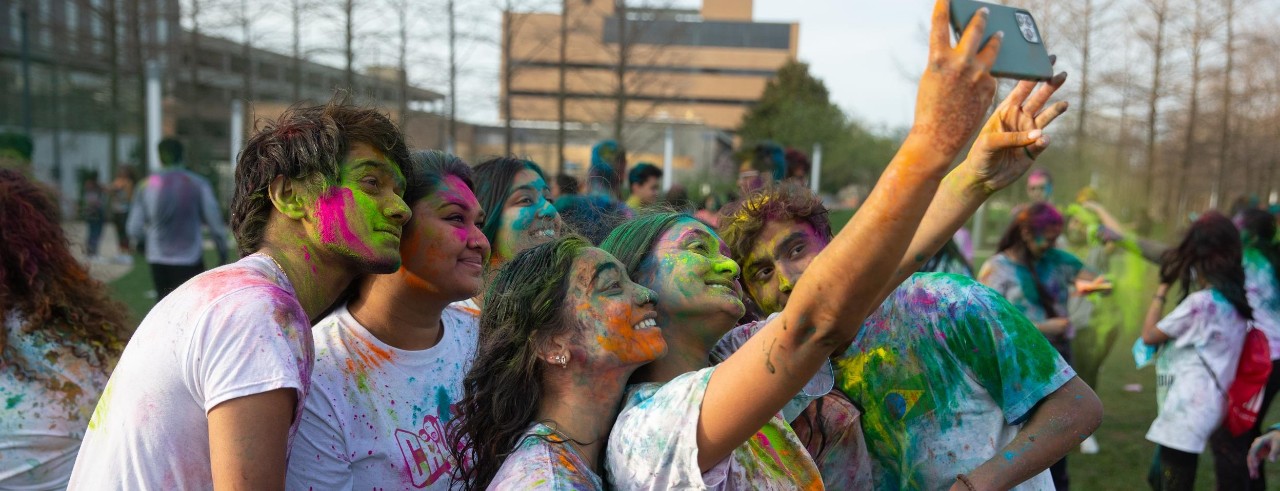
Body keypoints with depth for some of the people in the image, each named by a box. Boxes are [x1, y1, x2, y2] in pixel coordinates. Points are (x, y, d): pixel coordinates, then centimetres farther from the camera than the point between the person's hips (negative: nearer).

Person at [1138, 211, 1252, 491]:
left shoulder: (1201, 302, -20)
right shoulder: (1234, 299, 7)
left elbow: (1149, 335, -10)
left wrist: (1163, 287, -3)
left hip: (1187, 411, -10)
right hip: (1197, 408, 10)